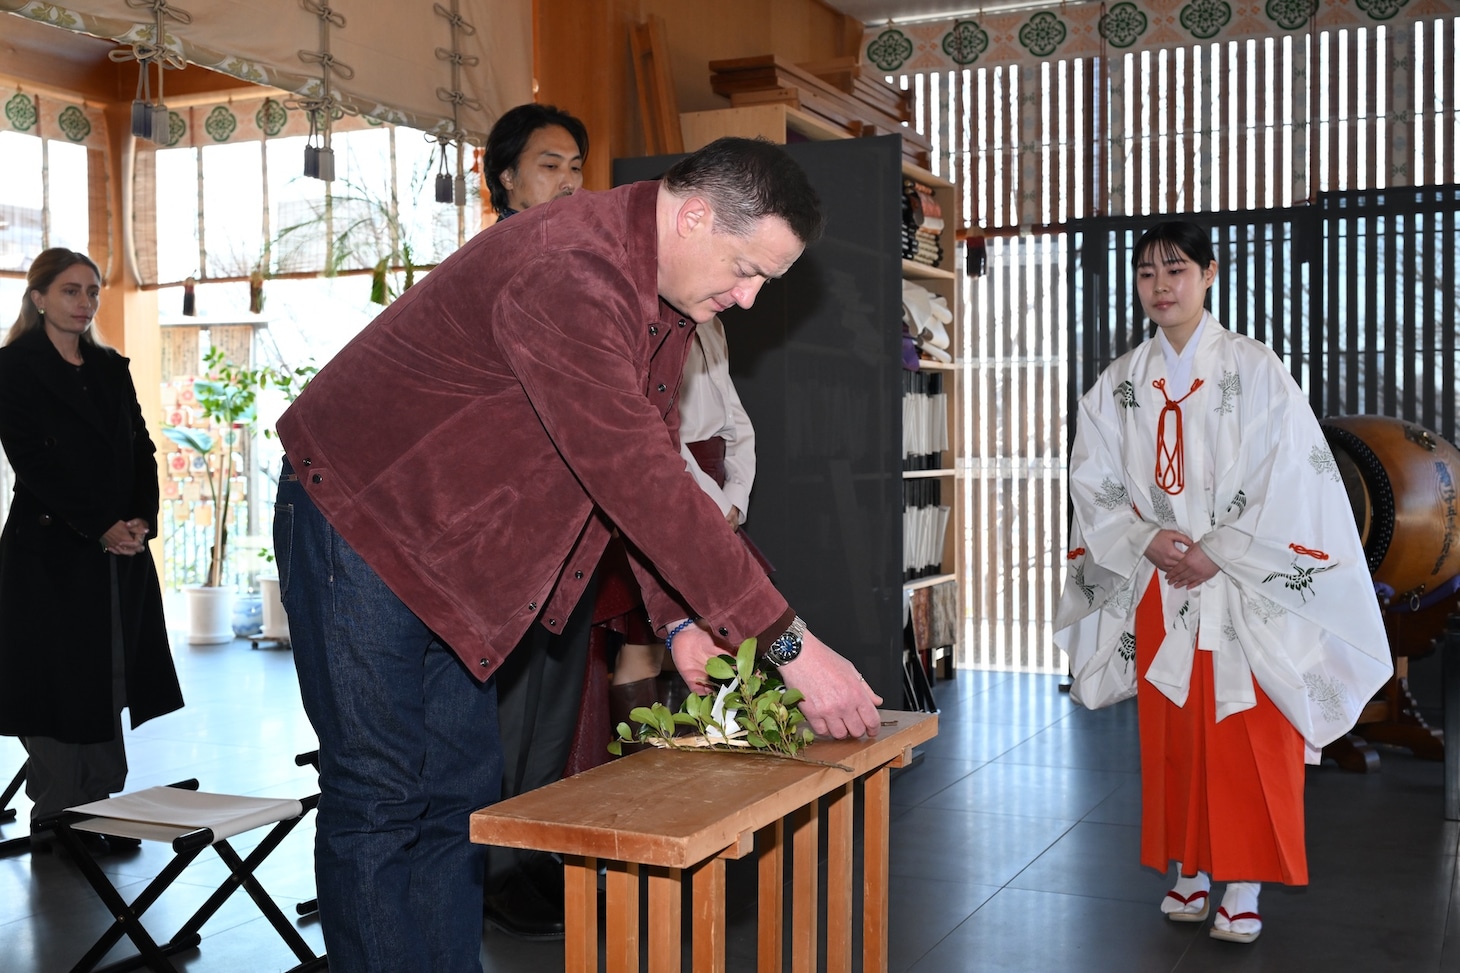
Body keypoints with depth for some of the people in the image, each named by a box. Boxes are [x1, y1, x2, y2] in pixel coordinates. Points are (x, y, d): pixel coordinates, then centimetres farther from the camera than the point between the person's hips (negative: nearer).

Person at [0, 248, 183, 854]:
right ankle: (56, 821, 7)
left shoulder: (111, 369, 15)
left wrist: (141, 519, -7)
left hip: (121, 550, 6)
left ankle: (102, 810, 13)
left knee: (111, 679, 6)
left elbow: (141, 451, 10)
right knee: (58, 680, -2)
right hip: (49, 549, -5)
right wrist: (100, 528, -18)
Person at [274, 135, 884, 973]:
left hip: (457, 552, 9)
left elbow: (653, 464, 6)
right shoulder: (566, 275, -31)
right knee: (380, 802, -4)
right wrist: (790, 644, -32)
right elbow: (639, 482, -35)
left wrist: (680, 619, -6)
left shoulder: (666, 293, 1)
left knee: (459, 794, 11)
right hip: (360, 520, -9)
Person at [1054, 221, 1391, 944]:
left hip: (1241, 587, -3)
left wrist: (1217, 554, -14)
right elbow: (1092, 483, 5)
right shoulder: (1119, 383, 7)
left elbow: (1292, 480, -9)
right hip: (1157, 587, 4)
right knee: (1172, 736, 8)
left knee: (1244, 739, -1)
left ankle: (1243, 884, 10)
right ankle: (1190, 871, 21)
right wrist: (1145, 540, -12)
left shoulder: (1255, 370, -5)